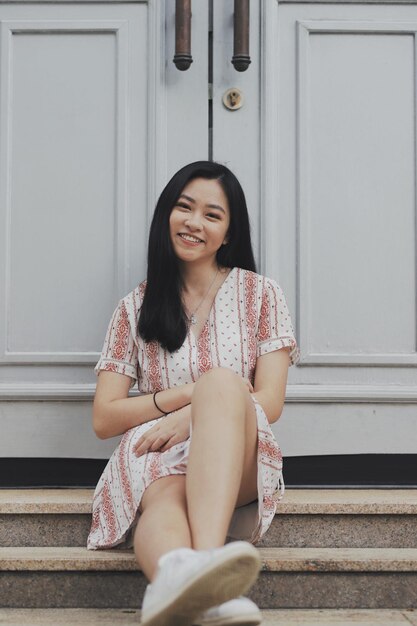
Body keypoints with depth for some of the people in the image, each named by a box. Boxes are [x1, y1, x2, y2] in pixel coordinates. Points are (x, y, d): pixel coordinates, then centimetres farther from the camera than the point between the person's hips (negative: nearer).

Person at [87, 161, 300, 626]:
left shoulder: (260, 294, 12)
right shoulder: (135, 308, 14)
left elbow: (269, 403, 1)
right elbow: (103, 420, 7)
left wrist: (205, 406, -16)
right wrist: (187, 393, -6)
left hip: (237, 464, -1)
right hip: (155, 455, 1)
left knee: (222, 382, -35)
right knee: (165, 496, -37)